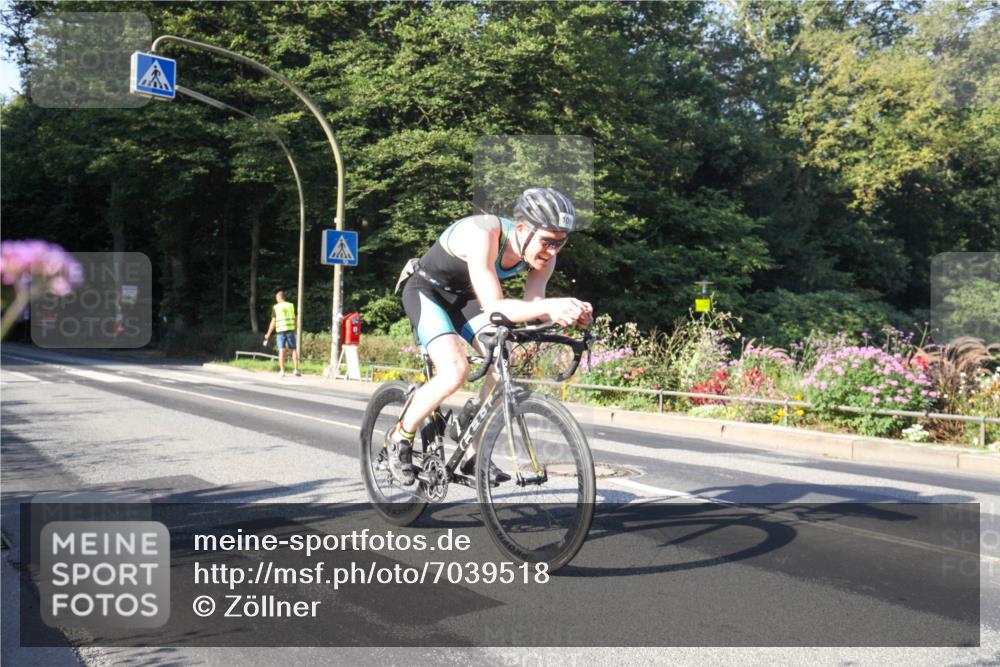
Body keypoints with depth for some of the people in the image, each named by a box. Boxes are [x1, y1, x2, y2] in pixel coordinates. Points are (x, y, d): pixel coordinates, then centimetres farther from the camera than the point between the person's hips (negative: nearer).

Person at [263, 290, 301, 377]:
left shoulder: (276, 307, 0)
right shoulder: (291, 306, 6)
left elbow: (273, 322, -3)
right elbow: (295, 319, 7)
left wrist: (268, 334, 4)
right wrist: (295, 330, 19)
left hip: (281, 331, -1)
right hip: (291, 330, 1)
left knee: (281, 350, 0)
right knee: (294, 350, 6)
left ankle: (282, 371, -4)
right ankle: (296, 370, 1)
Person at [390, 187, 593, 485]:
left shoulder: (542, 253, -16)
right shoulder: (483, 234, -36)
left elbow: (531, 305, -22)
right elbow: (494, 308, -40)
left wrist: (570, 312, -41)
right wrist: (549, 305, -55)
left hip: (463, 296, 6)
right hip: (426, 291, -6)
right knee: (455, 371, -26)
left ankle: (474, 455, 3)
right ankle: (400, 438, 0)